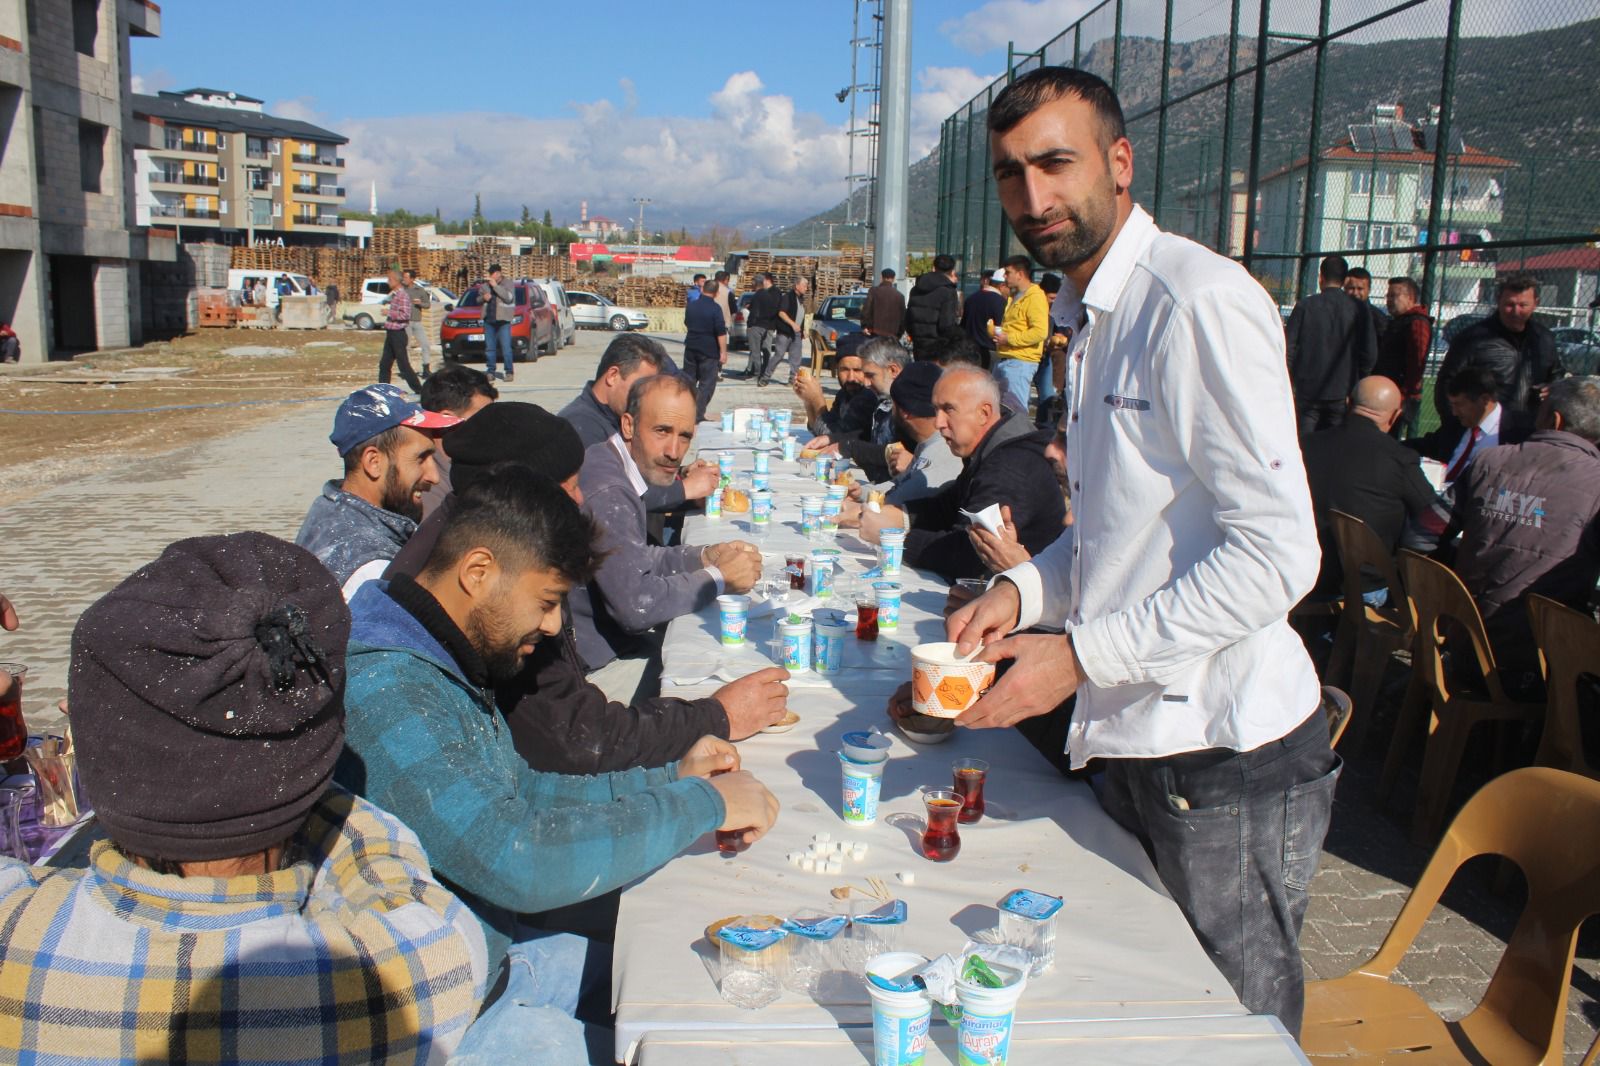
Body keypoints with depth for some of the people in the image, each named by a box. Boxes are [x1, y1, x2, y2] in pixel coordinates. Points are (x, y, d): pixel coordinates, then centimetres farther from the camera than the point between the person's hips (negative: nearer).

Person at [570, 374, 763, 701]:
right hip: (597, 667, -9)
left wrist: (705, 556, 1)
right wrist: (719, 578, -16)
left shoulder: (608, 463, 6)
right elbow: (635, 605, -29)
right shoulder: (607, 491, -25)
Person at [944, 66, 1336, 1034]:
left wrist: (1082, 655, -20)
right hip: (1138, 742, 9)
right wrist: (1025, 591, 3)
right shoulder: (1102, 317, 13)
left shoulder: (1199, 302, -17)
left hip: (1227, 757, -9)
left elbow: (1276, 556, -23)